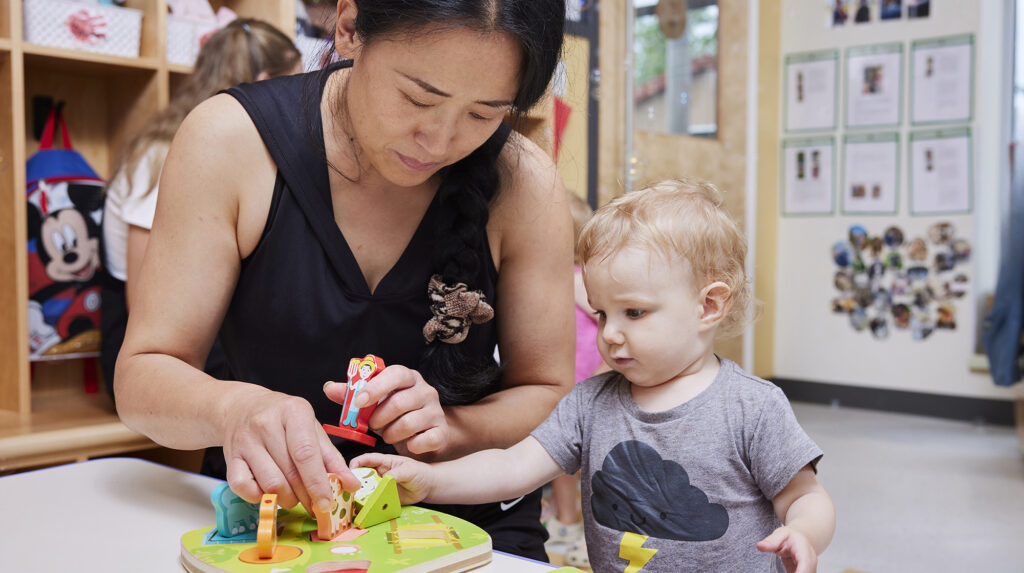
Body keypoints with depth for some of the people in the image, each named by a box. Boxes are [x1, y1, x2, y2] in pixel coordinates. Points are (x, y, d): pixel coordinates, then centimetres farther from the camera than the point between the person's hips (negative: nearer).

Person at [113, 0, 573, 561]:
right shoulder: (231, 141, -13)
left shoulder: (522, 183, -13)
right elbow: (141, 378, -11)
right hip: (263, 519, 1)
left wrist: (448, 428, -22)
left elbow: (548, 393, -2)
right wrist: (233, 407, -32)